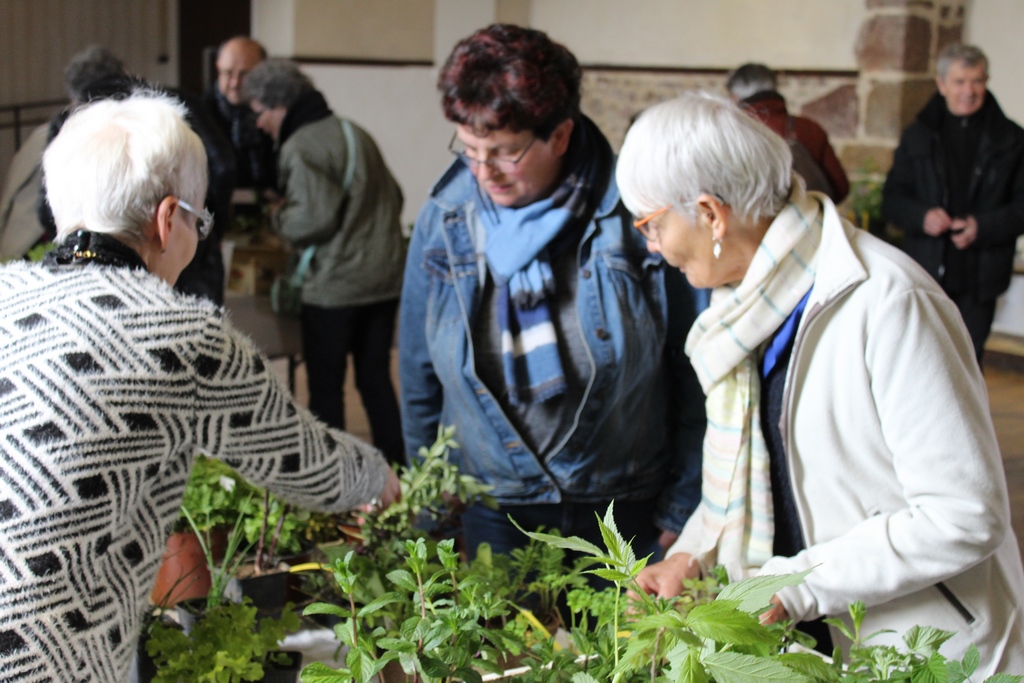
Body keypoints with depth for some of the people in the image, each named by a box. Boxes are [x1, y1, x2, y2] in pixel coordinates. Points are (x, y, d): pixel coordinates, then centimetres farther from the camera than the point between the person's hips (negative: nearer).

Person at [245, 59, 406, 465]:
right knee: (376, 378, 16)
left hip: (336, 285, -8)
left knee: (325, 386, 5)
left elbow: (315, 215, -21)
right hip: (386, 277, 8)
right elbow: (393, 197, 16)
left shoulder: (299, 147, -13)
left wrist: (279, 217, -3)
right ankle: (394, 468, 22)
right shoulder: (354, 133, 13)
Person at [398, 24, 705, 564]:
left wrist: (681, 510, -3)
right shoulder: (443, 220, -4)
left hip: (626, 513, -2)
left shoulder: (632, 216, -13)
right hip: (494, 514, 2)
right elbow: (420, 379, 5)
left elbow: (691, 372, -6)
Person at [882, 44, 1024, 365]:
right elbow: (892, 199, 7)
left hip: (979, 277, -1)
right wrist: (921, 217, -14)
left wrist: (983, 227, -15)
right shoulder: (918, 136, 8)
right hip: (925, 271, 1)